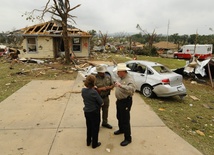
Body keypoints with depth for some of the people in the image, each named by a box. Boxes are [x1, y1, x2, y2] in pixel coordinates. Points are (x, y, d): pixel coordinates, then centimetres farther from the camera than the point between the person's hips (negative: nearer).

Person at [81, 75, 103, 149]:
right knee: (95, 128, 13)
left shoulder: (83, 90, -8)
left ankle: (88, 141, 40)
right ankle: (94, 144, 28)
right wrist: (98, 105, 3)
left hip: (86, 111, 6)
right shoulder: (94, 92, -27)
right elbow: (101, 102, -19)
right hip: (94, 112, -6)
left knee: (89, 127, 24)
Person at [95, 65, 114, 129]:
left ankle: (105, 122, 39)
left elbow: (112, 85, 6)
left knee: (105, 110, 19)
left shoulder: (108, 76, -1)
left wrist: (109, 87, -15)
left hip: (106, 97, 6)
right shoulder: (95, 78, -18)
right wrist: (101, 88, -23)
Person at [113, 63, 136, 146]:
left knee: (125, 120, -2)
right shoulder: (121, 78, 6)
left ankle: (128, 138, 11)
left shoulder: (129, 79, -24)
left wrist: (120, 85, -49)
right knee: (119, 117, 24)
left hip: (125, 102, -9)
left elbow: (132, 89, -43)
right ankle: (121, 129, 47)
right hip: (119, 101, 10)